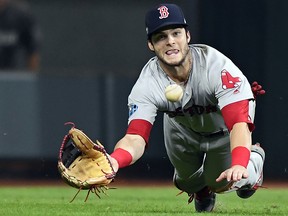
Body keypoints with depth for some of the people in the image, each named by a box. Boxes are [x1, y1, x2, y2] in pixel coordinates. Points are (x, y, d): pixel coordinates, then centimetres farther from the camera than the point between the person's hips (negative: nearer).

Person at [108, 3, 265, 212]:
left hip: (224, 129, -2)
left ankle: (254, 158, 27)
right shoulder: (147, 84, -35)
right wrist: (114, 160, -70)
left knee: (222, 183, -7)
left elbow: (238, 122, -51)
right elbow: (136, 137, -44)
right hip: (183, 126, 2)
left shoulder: (217, 67, -43)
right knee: (187, 181, 9)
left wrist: (238, 165, -71)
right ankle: (201, 187, 47)